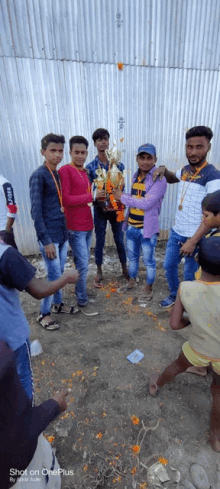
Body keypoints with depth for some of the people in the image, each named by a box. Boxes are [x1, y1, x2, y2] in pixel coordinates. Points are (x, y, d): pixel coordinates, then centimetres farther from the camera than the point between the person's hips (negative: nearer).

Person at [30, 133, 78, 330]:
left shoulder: (58, 174, 12)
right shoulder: (39, 175, -12)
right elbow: (36, 212, -16)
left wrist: (66, 232, 13)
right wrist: (46, 240, -18)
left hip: (63, 233, 7)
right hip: (50, 236, -7)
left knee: (59, 273, 17)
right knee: (54, 275, 0)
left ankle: (58, 304, 36)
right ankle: (44, 313, 20)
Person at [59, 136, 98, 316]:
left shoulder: (85, 172, 15)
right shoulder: (65, 170, -10)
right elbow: (65, 199, -18)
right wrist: (90, 196, -15)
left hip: (88, 224, 8)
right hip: (75, 227, -8)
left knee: (82, 263, 18)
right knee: (83, 265, -1)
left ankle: (81, 290, 36)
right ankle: (82, 301, 17)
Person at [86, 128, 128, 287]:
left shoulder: (118, 164, 1)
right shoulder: (90, 167, -3)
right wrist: (95, 195, -23)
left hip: (116, 209, 1)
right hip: (100, 210, -1)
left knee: (120, 239, 12)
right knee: (100, 241, 9)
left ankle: (124, 268, 32)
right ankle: (99, 272, 26)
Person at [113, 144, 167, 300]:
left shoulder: (159, 179, -16)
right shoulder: (136, 175, 8)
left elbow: (146, 203, -25)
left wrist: (123, 197, -16)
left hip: (147, 228, -6)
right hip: (131, 226, 7)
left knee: (149, 261, 10)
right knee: (132, 257, 21)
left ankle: (149, 289, 29)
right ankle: (132, 281, 43)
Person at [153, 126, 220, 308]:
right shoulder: (185, 170, 4)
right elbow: (172, 179, 29)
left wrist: (193, 241, -24)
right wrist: (164, 170, 6)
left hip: (195, 237, -7)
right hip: (176, 232, 7)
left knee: (190, 276, 9)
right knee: (169, 266, 19)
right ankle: (173, 295, 44)